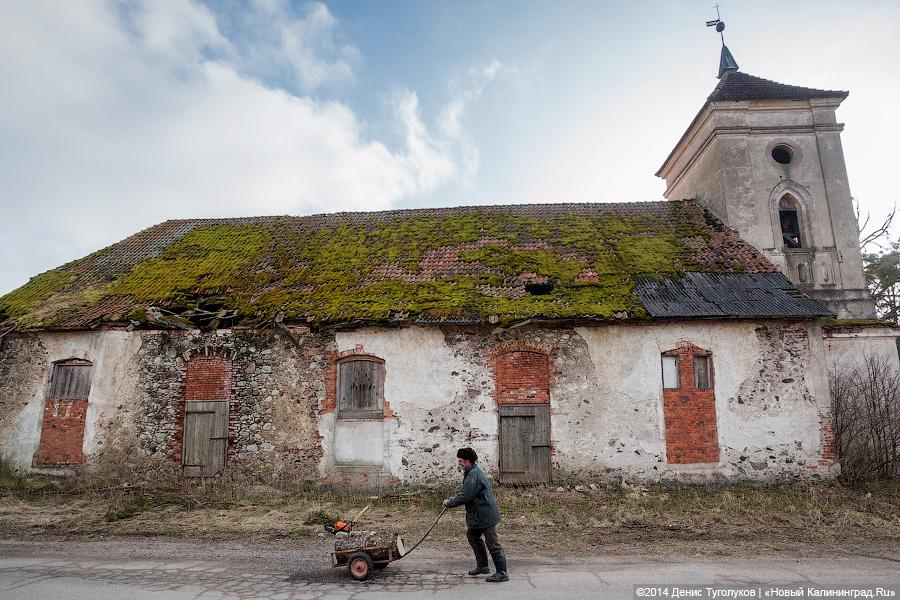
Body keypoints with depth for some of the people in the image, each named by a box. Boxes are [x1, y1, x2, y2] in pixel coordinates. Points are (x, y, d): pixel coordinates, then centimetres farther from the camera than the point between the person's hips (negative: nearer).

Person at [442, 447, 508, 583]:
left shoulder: (473, 476, -24)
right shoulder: (472, 472, 11)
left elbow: (464, 497, -26)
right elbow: (465, 492, 22)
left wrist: (449, 503, -12)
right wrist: (452, 500, 11)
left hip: (486, 515, -12)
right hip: (477, 515, 12)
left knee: (492, 544, -5)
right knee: (472, 535, 22)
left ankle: (502, 573, 4)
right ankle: (482, 566, 33)